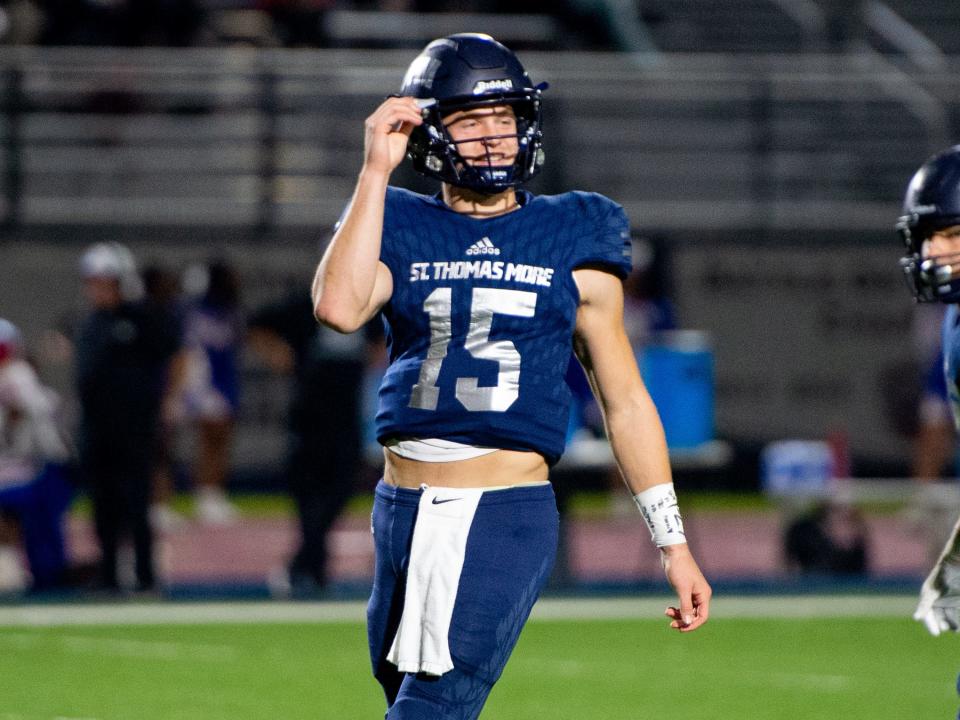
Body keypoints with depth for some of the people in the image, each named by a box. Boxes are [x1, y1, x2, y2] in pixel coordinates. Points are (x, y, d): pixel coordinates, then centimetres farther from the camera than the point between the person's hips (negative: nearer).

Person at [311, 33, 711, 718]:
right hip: (404, 511, 3)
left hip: (510, 516, -3)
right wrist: (377, 170, -12)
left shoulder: (571, 240, 6)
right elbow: (339, 307, -15)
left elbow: (624, 401, 9)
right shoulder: (402, 229, 8)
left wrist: (673, 545, 8)